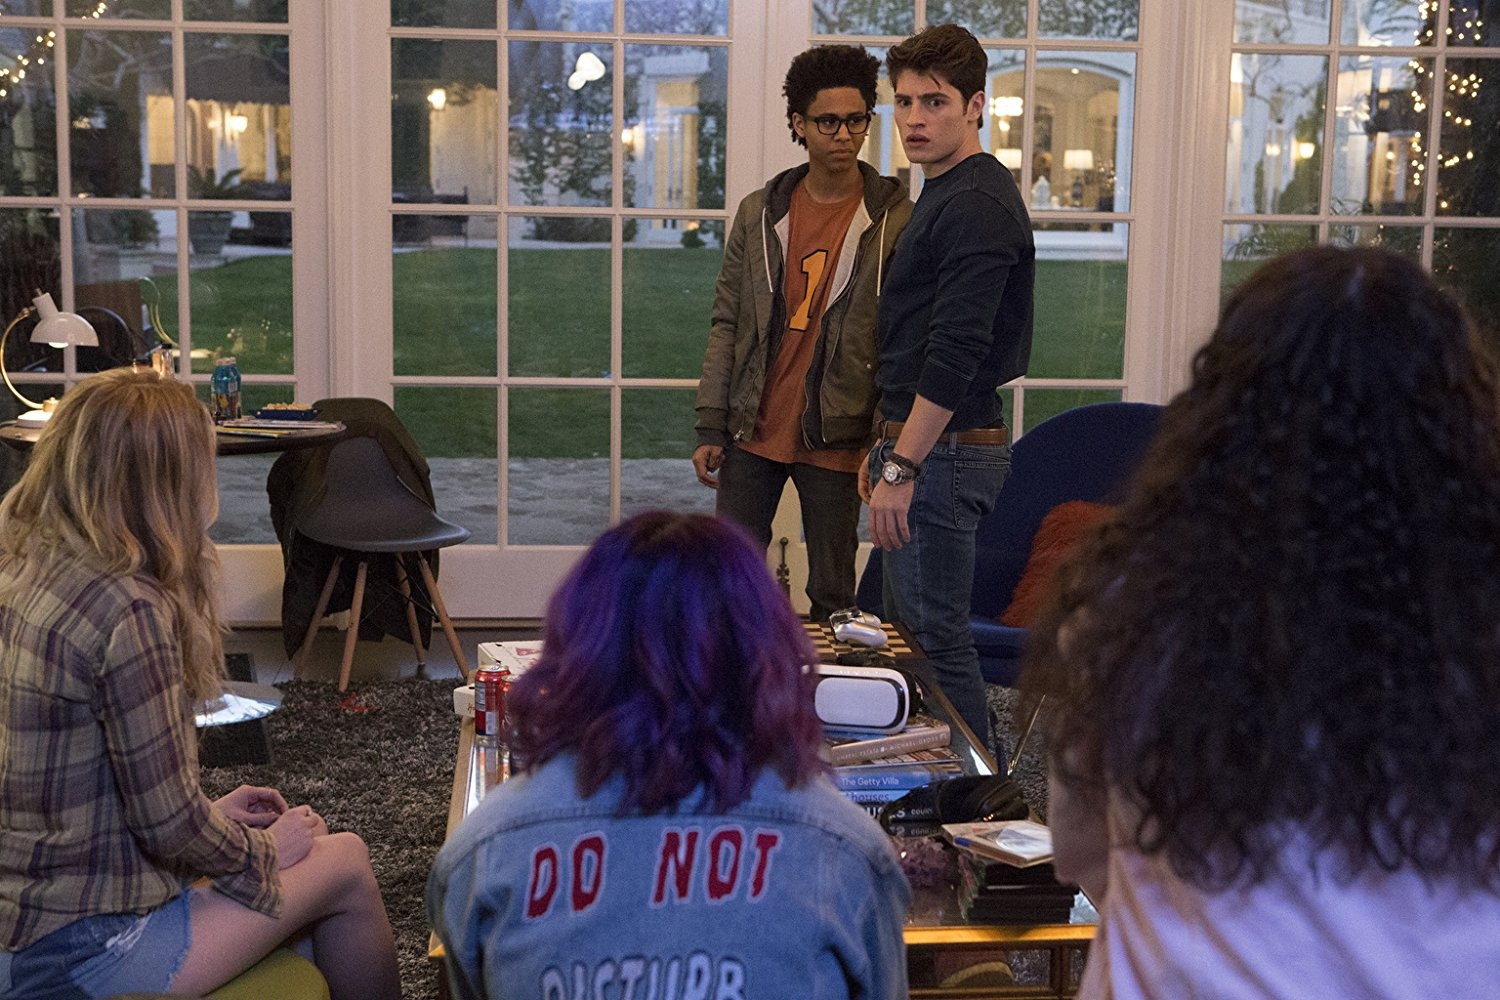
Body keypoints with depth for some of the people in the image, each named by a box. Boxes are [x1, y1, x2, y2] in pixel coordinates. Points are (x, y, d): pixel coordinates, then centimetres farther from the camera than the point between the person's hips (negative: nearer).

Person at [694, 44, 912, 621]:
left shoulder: (896, 220, -4)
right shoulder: (759, 213, 6)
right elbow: (727, 324, 7)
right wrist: (711, 428, 3)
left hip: (836, 441, -3)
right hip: (753, 433, 3)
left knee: (832, 595, 6)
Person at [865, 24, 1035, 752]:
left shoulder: (976, 205, -16)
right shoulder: (945, 195, 17)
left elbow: (956, 352, -24)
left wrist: (902, 468, -23)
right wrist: (886, 447, 23)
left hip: (946, 450, -11)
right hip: (920, 446, 11)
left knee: (936, 640, -6)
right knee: (908, 631, 16)